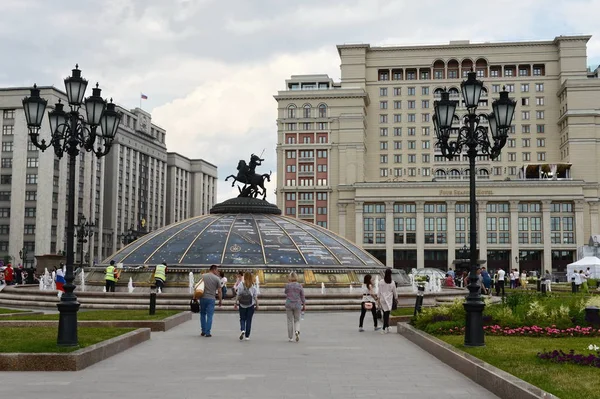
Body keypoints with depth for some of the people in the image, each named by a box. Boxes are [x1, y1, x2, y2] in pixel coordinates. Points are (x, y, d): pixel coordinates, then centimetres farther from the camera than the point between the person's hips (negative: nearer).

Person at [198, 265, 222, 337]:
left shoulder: (202, 276, 3)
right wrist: (220, 300, 6)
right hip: (211, 299, -3)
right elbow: (219, 291, -3)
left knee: (202, 314, 16)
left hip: (203, 298, 3)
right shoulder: (217, 278, -4)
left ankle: (203, 331, 18)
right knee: (209, 316, 3)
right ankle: (207, 333, 2)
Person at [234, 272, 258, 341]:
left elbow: (238, 295, -6)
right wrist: (257, 305, 5)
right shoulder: (253, 286, -6)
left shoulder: (241, 284, -7)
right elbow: (255, 297, -4)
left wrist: (235, 303, 2)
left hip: (242, 305, 0)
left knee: (242, 319, 14)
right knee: (249, 320, 8)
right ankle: (247, 336, 10)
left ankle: (242, 330, -12)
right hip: (251, 305, 0)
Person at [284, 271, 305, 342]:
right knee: (297, 321, 13)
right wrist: (304, 306, 9)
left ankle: (291, 338, 8)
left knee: (290, 321, 8)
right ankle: (297, 331, -16)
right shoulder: (300, 286, -3)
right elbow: (302, 297, 1)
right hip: (297, 305, 1)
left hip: (289, 305, 0)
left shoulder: (287, 285, -6)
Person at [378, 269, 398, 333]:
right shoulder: (392, 283, -5)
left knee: (385, 313, 12)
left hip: (382, 299, 1)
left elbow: (379, 292, -1)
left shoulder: (381, 282, -4)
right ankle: (385, 328, -1)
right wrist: (396, 299, 20)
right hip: (389, 300, -1)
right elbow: (395, 292, 5)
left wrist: (379, 299, 8)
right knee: (387, 314, 0)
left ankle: (386, 327, 16)